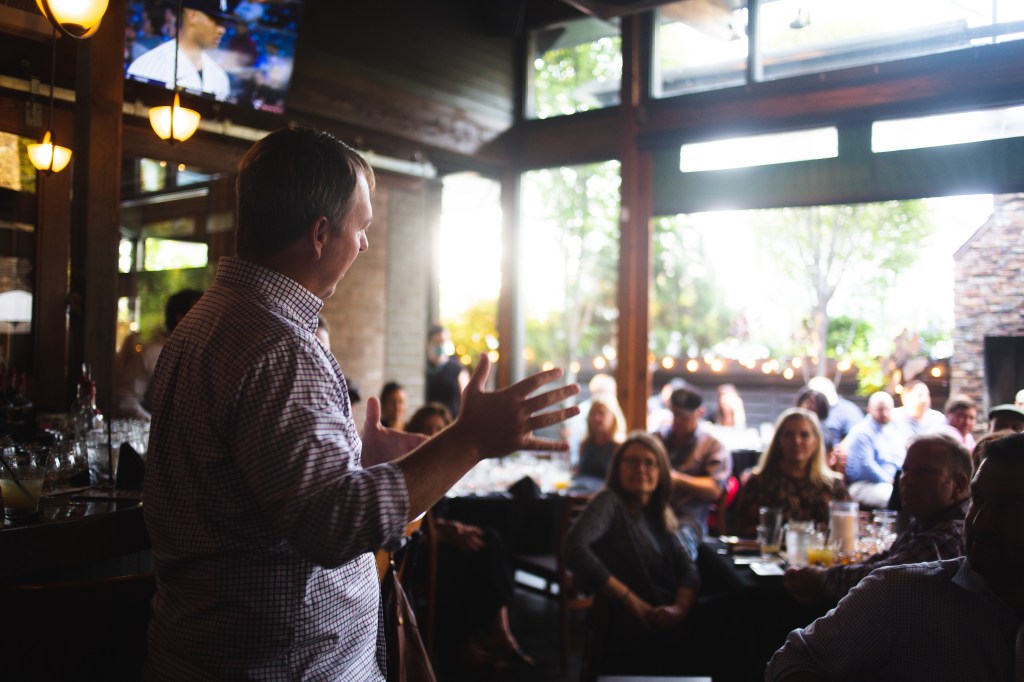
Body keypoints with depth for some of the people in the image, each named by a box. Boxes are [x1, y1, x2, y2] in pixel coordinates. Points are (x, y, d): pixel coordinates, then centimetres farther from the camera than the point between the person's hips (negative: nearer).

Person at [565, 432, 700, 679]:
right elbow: (575, 548, -21)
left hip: (670, 626, 7)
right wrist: (631, 600, -19)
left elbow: (688, 568, 11)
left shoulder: (658, 514, 18)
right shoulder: (610, 502, -4)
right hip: (631, 634, -7)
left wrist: (680, 607, -11)